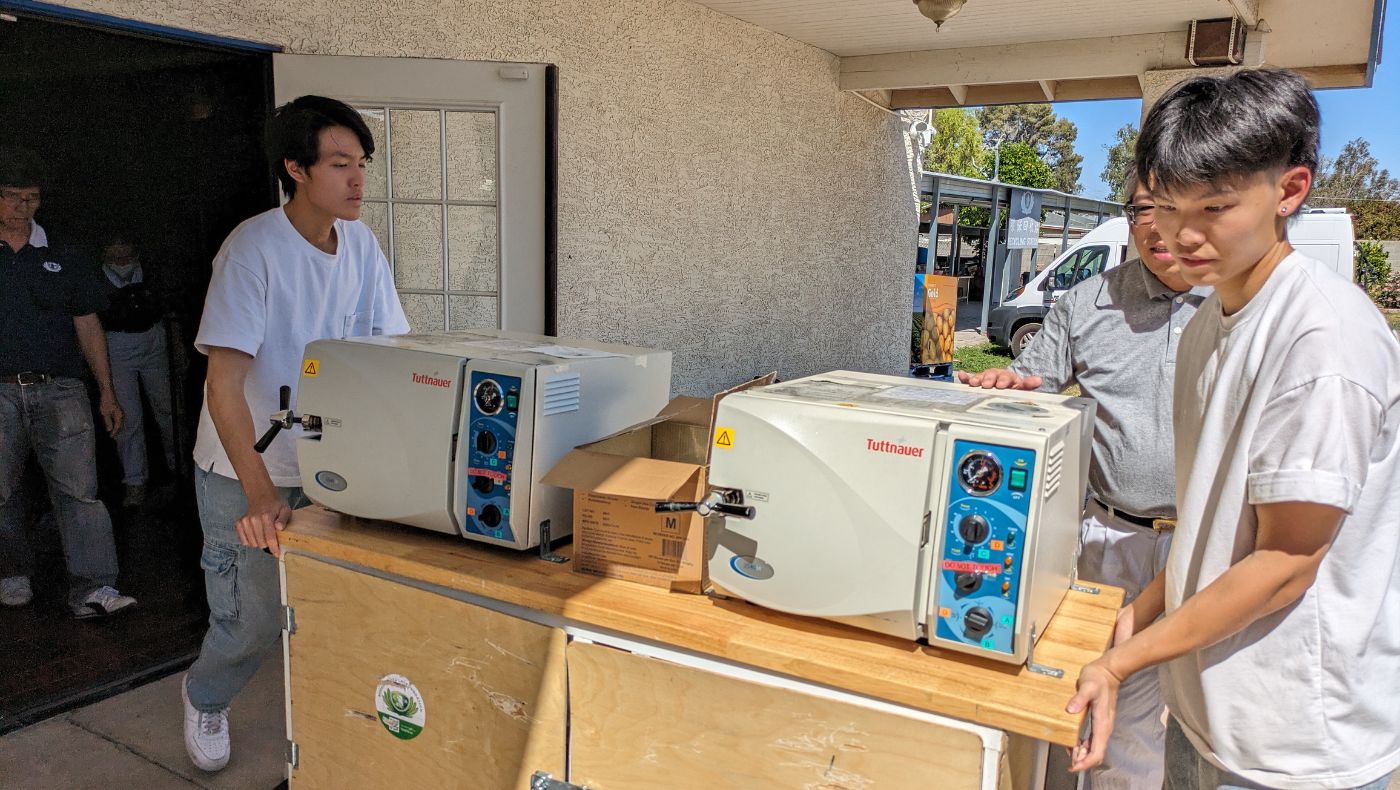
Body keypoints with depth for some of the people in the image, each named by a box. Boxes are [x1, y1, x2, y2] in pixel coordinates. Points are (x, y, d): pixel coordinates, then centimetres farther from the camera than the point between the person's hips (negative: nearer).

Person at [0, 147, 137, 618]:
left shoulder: (61, 258, 15)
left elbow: (88, 326, 15)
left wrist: (107, 394, 10)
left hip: (60, 388, 0)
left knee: (79, 487, -9)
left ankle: (93, 590, -12)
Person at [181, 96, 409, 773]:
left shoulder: (360, 244, -5)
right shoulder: (254, 248, -21)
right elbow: (223, 381, -26)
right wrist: (261, 493, -36)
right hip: (246, 471, -4)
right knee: (255, 617, 3)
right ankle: (204, 700, 36)